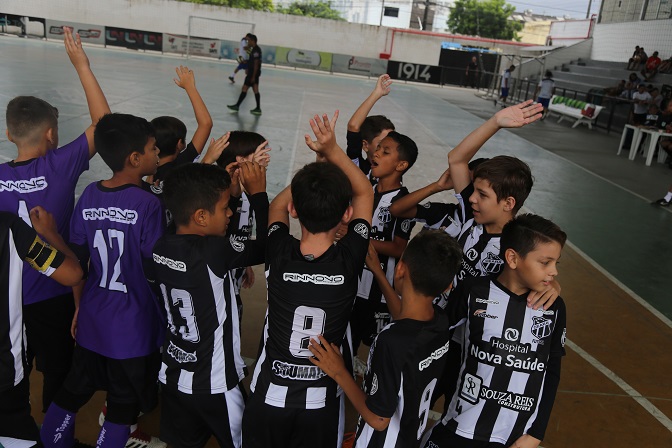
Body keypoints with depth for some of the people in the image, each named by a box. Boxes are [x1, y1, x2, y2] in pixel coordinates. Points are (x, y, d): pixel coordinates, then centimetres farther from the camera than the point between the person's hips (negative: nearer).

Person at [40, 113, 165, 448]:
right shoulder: (148, 204, -19)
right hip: (134, 326, -6)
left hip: (93, 319, 6)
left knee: (73, 391, 24)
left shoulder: (89, 195, -2)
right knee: (124, 408, 11)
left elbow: (77, 261, 5)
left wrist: (79, 305, 17)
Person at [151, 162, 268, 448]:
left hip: (173, 376, 6)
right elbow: (266, 248, -14)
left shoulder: (161, 247, -6)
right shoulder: (214, 251, -26)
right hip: (214, 385, -6)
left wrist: (227, 191, 7)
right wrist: (258, 194, -5)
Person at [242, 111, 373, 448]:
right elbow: (365, 193, -5)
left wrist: (316, 168, 6)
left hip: (268, 396, 0)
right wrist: (332, 151, -11)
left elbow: (278, 204, 3)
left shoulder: (278, 255, -21)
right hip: (321, 404, 0)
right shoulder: (348, 261, -21)